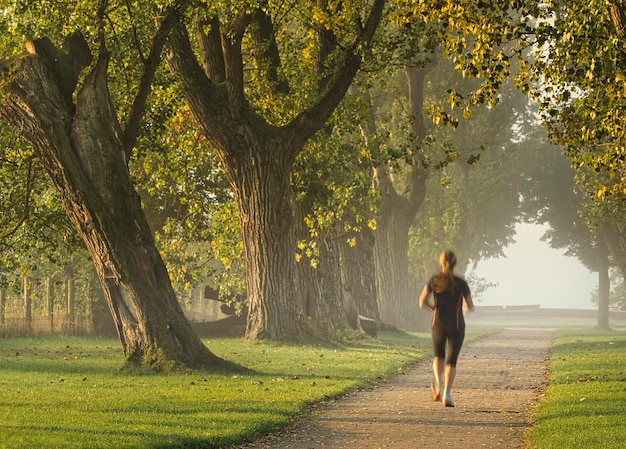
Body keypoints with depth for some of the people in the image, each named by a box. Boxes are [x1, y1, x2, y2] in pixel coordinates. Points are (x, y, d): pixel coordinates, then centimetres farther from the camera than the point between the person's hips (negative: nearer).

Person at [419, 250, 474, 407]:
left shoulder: (434, 281, -4)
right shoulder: (461, 283, -6)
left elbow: (422, 302, -5)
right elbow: (470, 307, -1)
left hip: (438, 325, 1)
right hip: (456, 325, -1)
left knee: (438, 356, 21)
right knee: (452, 361, 6)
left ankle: (438, 382, -7)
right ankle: (447, 394, -10)